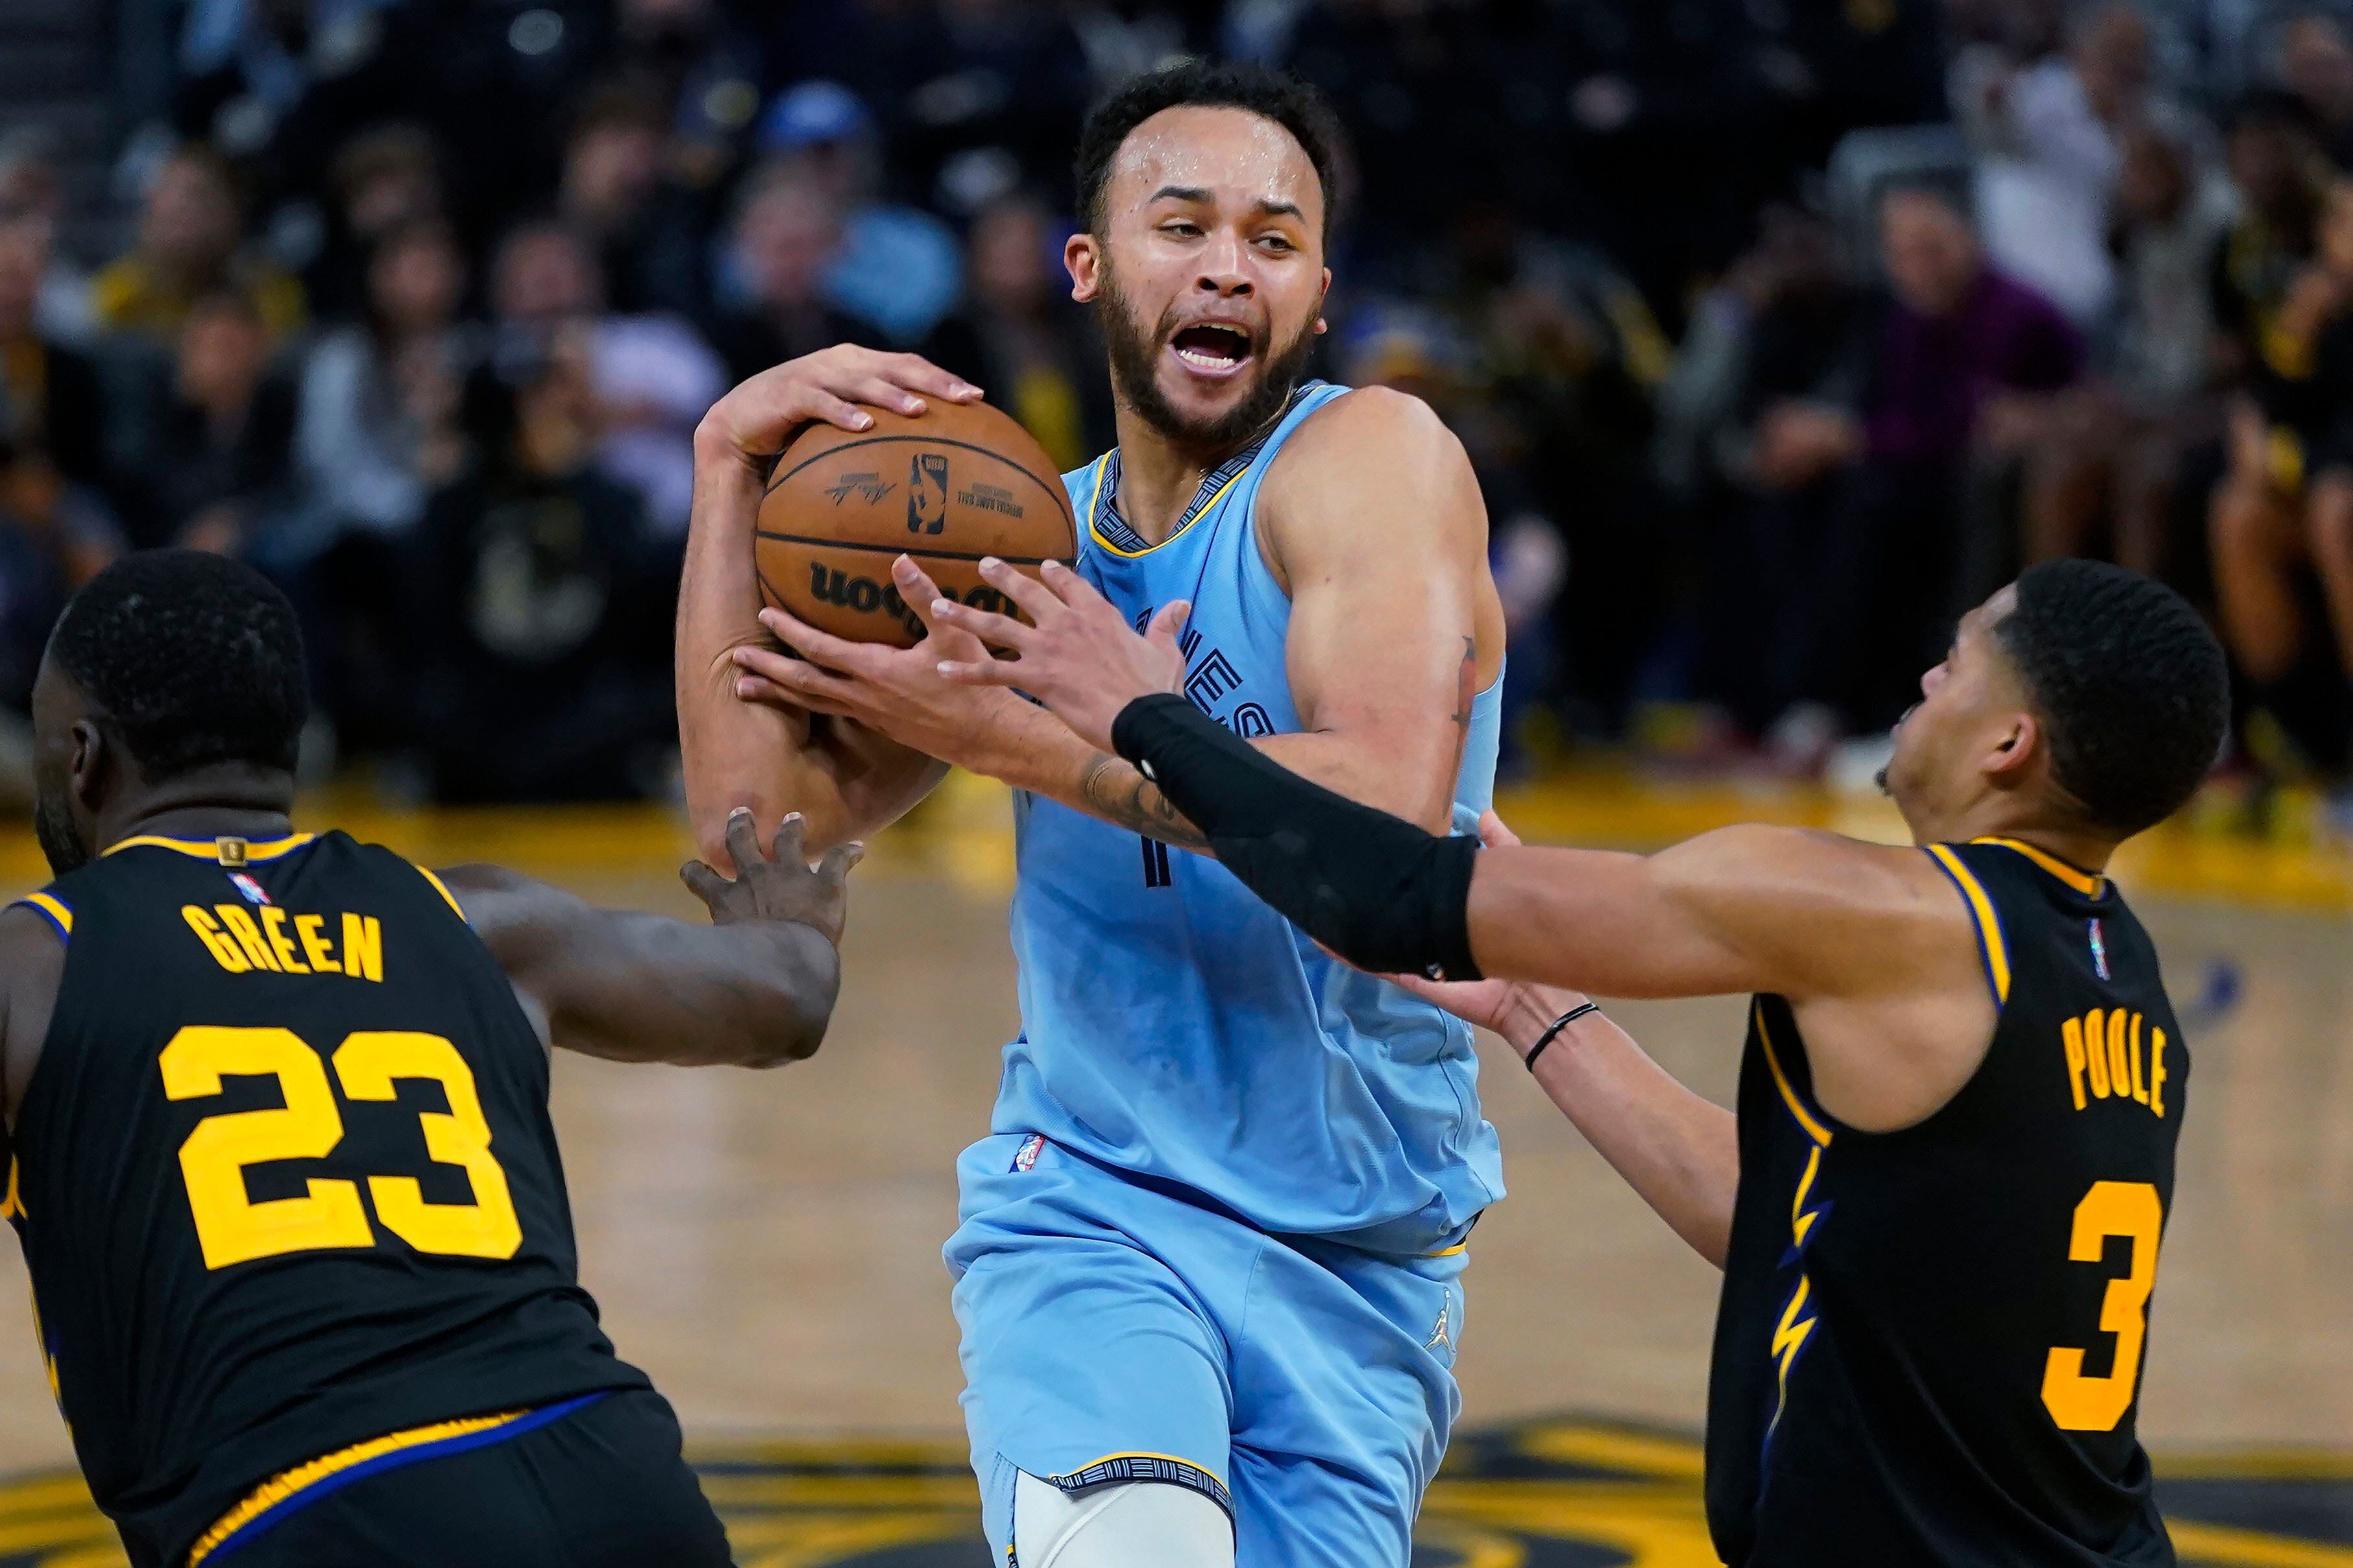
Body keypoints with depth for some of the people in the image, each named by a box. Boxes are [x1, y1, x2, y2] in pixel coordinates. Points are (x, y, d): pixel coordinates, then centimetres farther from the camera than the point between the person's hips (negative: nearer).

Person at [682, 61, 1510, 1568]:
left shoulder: (1377, 455, -7)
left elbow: (1388, 812, -23)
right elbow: (759, 814, -1)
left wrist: (1004, 731, -20)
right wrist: (731, 458, -5)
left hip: (1359, 1267, -1)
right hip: (1086, 1215, 1)